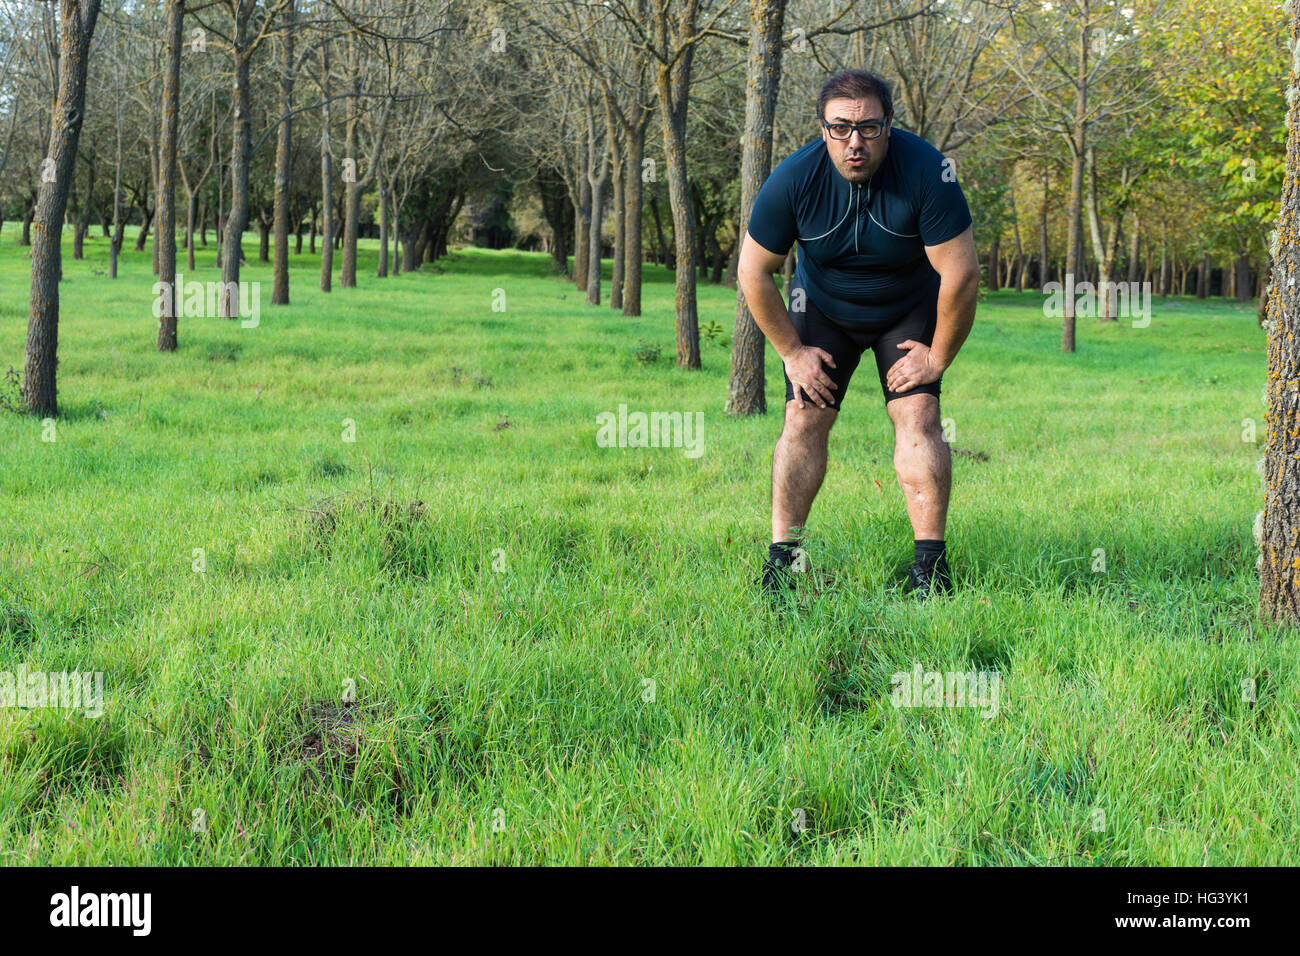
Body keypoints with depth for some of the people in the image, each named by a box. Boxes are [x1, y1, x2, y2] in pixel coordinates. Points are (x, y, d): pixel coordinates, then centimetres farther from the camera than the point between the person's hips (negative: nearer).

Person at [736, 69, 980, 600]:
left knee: (918, 417, -15)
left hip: (910, 309, -1)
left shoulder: (925, 170, -31)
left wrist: (938, 356, -17)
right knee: (803, 420, -10)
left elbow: (961, 273, -25)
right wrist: (791, 352, -9)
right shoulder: (794, 179, -26)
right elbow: (753, 271, -13)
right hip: (822, 308, 1)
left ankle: (930, 563, -13)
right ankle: (781, 558, -5)